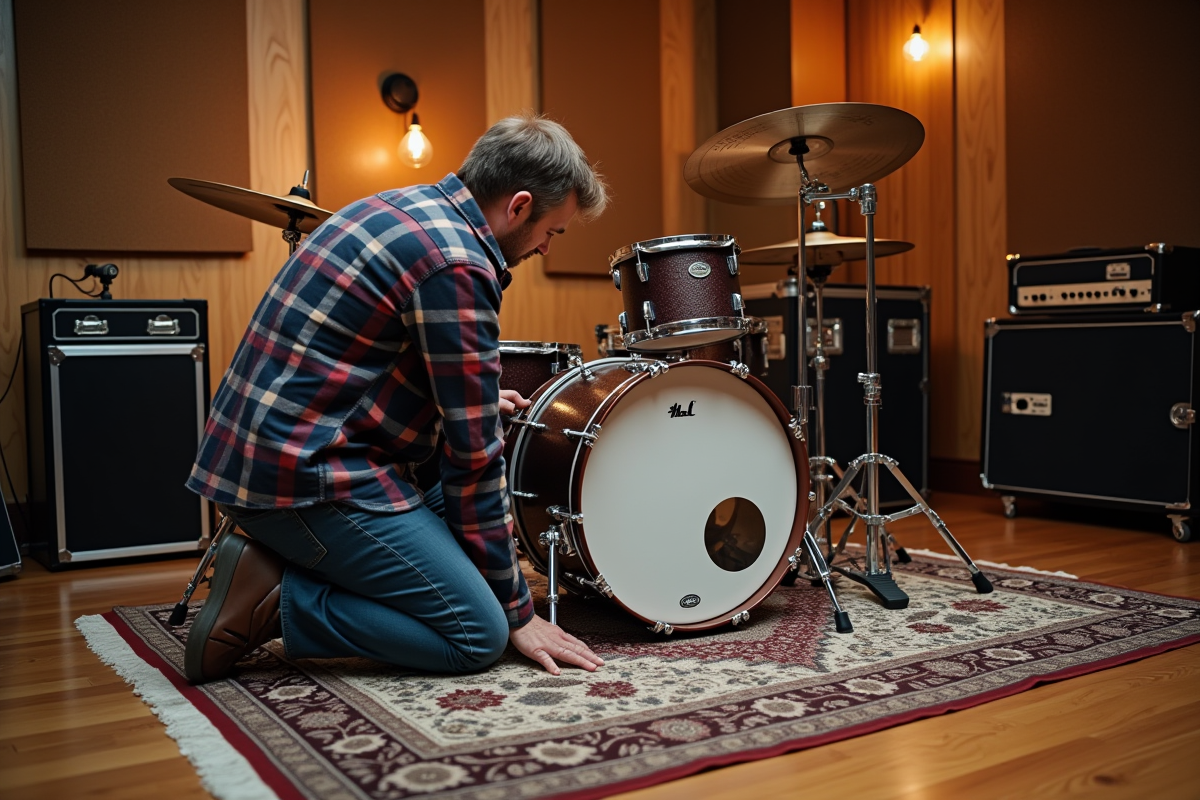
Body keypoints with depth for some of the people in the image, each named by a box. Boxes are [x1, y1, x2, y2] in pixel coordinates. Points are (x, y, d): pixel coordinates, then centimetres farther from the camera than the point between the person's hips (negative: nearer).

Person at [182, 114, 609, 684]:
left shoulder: (400, 206, 13)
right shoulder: (457, 264, -17)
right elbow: (474, 457, -14)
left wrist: (474, 399, 22)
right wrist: (518, 611, -5)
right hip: (304, 474, -10)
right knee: (478, 634, -8)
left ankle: (276, 558, 10)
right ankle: (272, 603, -6)